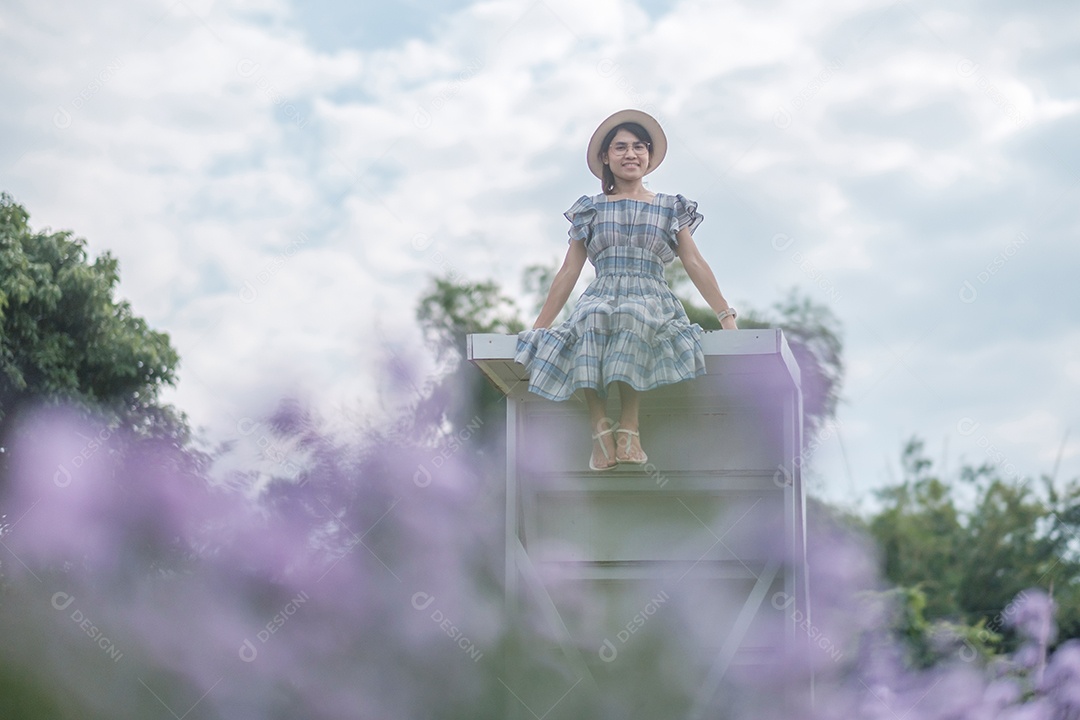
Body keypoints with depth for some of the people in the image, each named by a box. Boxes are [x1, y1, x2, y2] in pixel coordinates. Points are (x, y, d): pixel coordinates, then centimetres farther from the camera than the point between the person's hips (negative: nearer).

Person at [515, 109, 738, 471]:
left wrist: (726, 316, 1)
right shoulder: (590, 209, 19)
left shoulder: (671, 208, 18)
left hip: (652, 301, 0)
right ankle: (600, 427, -36)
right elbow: (568, 272, 18)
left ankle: (629, 425, -34)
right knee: (591, 320, -40)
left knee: (635, 318, -41)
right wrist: (538, 327, 13)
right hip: (600, 298, 0)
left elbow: (695, 264, 12)